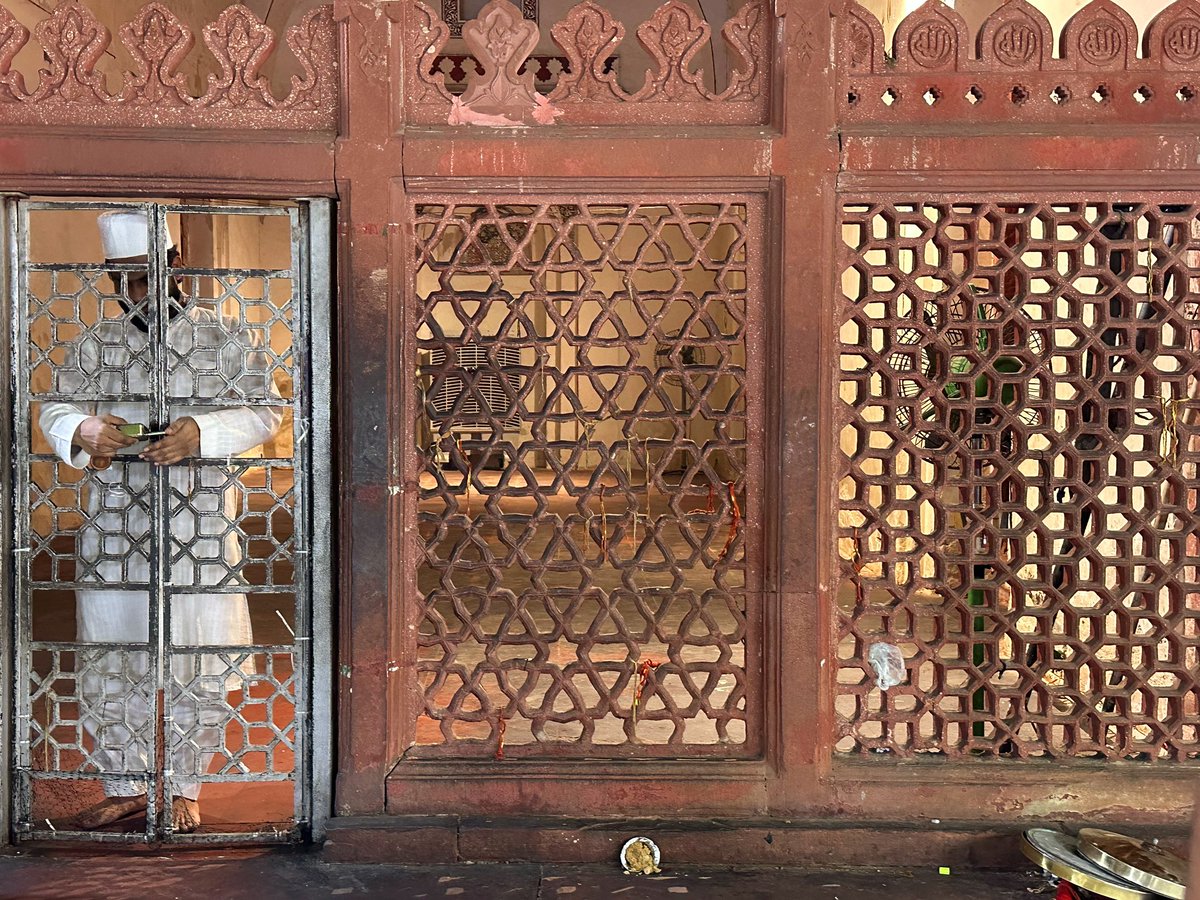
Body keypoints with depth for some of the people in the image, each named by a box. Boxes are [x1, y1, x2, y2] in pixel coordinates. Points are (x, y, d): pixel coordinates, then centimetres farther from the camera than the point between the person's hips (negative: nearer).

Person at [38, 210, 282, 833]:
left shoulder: (227, 339, 1)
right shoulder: (95, 345, 10)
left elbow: (261, 412, -4)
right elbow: (55, 408, 9)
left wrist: (201, 431, -23)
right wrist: (83, 431, -15)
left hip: (201, 536, -3)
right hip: (114, 532, 3)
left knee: (197, 668, 4)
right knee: (108, 662, 9)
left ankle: (184, 788, 20)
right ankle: (124, 787, 24)